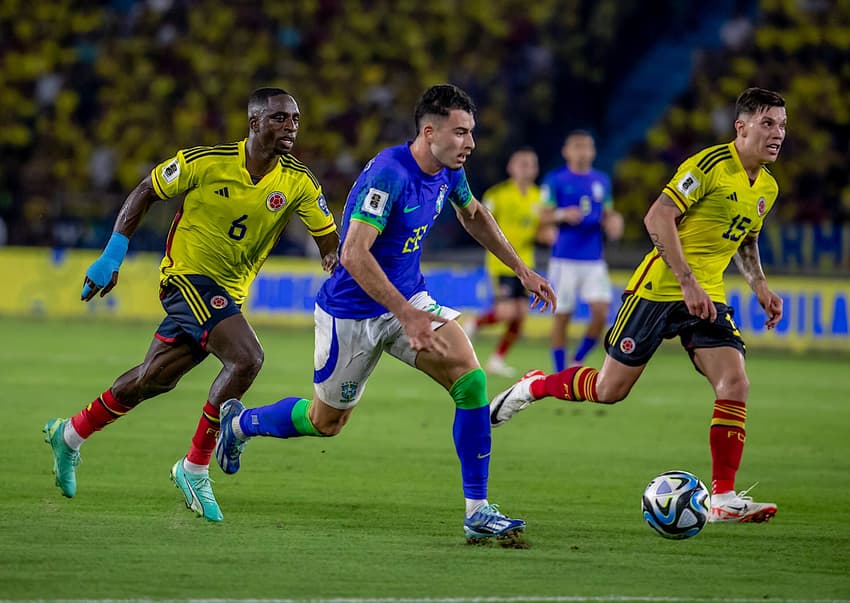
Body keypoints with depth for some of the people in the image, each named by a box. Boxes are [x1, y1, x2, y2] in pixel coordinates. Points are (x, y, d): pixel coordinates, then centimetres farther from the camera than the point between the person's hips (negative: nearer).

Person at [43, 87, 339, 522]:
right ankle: (195, 468, -14)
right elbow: (145, 192, -1)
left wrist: (334, 260, -24)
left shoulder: (299, 183, -6)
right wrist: (113, 253, -5)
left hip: (229, 291, 6)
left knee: (153, 379, 16)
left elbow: (329, 240, 0)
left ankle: (69, 434, 38)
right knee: (246, 358, -25)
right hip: (188, 272, -6)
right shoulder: (206, 162, -14)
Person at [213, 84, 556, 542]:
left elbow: (473, 215, 21)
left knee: (470, 380, -17)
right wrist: (408, 315, -39)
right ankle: (240, 423, 43)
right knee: (326, 420, 12)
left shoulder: (448, 171, -3)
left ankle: (477, 510, -12)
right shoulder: (387, 174, -29)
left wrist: (521, 270, 20)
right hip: (352, 312, -6)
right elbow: (355, 254, -34)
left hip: (409, 298, 6)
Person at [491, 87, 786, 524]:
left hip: (707, 298, 6)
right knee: (609, 390, 0)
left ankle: (723, 498, -10)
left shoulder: (767, 188, 10)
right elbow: (658, 217, -21)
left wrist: (759, 285, 12)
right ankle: (534, 386, 28)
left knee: (735, 384, -13)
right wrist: (687, 281, -25)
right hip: (659, 289, -6)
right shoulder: (711, 164, -15)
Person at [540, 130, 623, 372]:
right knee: (562, 315, -1)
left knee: (601, 311, -9)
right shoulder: (555, 180, -1)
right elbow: (544, 216, -1)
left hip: (594, 260, 3)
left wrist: (613, 223, -2)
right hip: (564, 258, -3)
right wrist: (562, 215, -20)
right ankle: (560, 372, 10)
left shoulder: (602, 181, 11)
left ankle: (577, 361, 9)